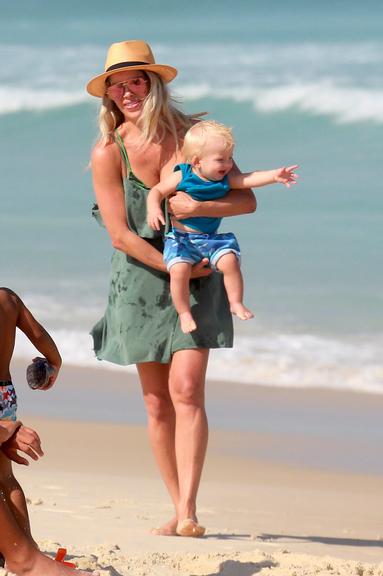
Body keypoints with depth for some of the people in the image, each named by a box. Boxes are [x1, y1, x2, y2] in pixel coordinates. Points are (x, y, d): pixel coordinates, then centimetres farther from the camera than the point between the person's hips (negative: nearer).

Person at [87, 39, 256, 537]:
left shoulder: (192, 136, -6)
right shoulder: (108, 153, -8)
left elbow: (247, 200, -5)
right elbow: (121, 236, -9)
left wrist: (196, 207, -21)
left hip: (196, 279, -1)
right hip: (140, 283, 1)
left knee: (186, 390, -16)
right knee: (157, 404, 4)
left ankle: (188, 512, -19)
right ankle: (179, 510, 16)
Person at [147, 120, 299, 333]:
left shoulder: (225, 179, -1)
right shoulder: (182, 177, -8)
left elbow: (249, 179, -13)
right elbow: (157, 191, -3)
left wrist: (274, 175, -30)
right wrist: (154, 209, -24)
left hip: (212, 239, 3)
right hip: (181, 239, -3)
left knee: (229, 261, -22)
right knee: (179, 270, -25)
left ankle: (236, 303, -4)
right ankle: (184, 314, -8)